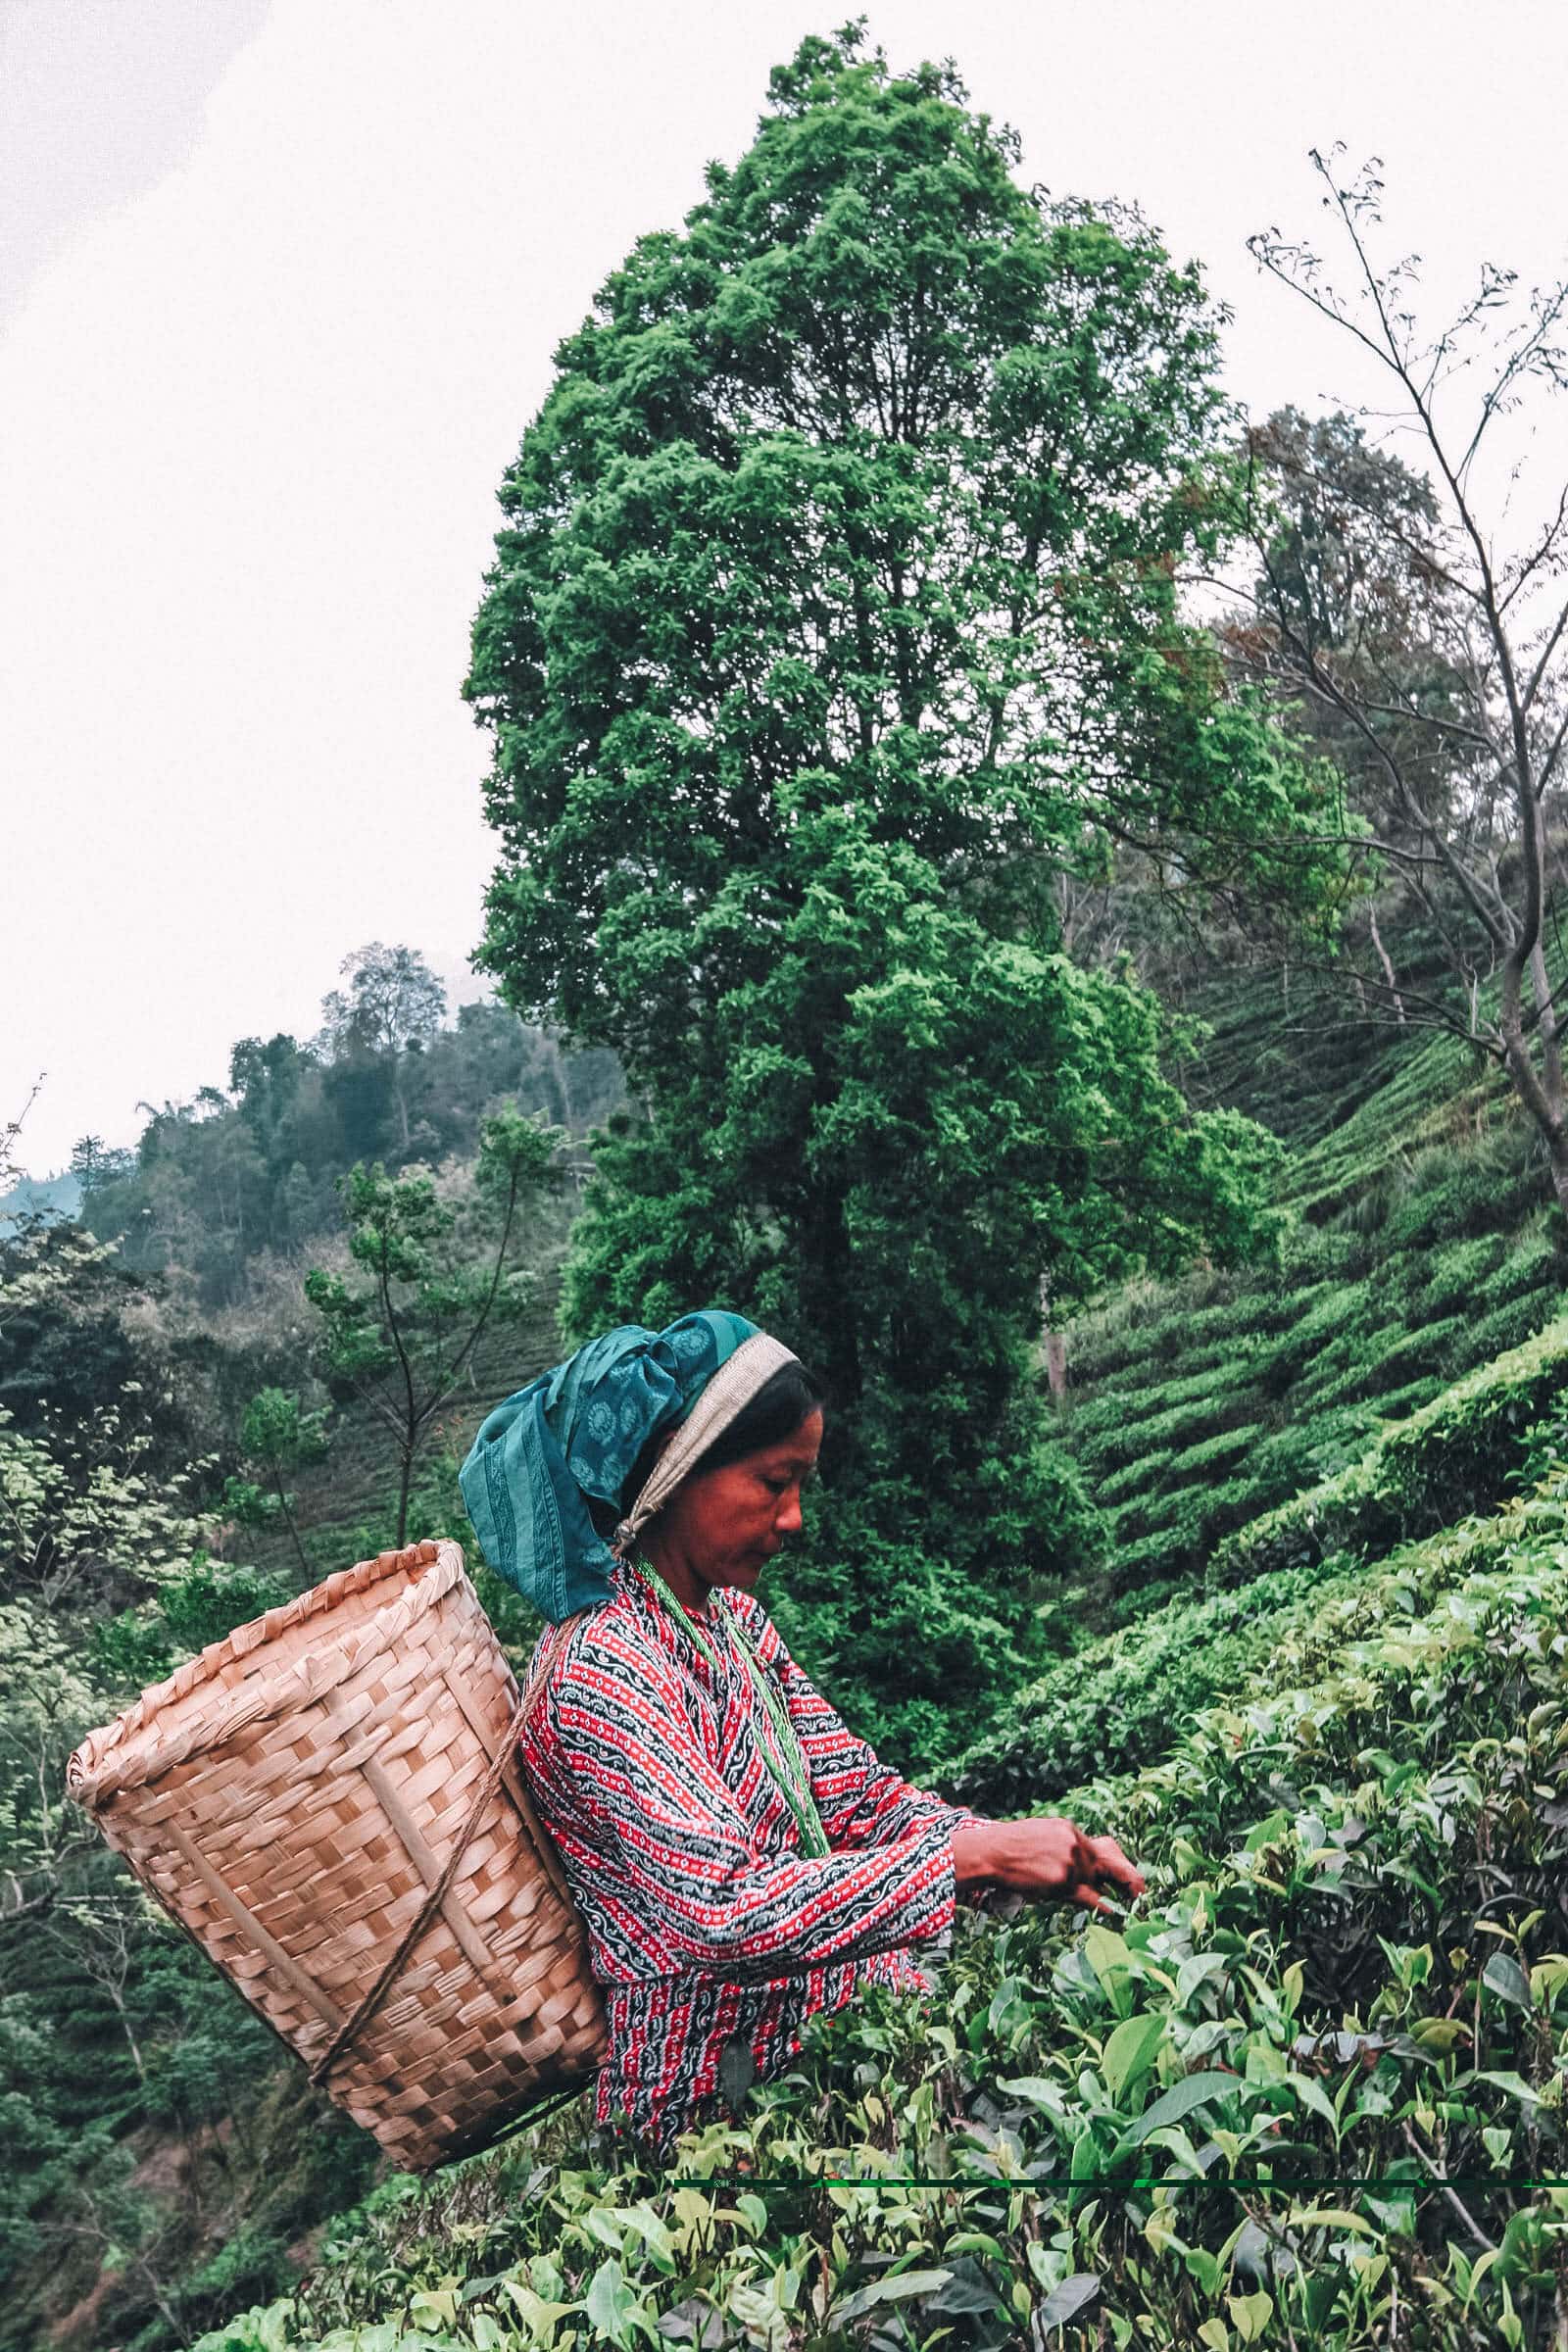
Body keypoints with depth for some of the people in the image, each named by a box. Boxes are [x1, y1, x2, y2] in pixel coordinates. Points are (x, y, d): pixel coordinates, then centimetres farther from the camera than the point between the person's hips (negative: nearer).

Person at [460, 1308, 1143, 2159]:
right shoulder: (603, 1673, -22)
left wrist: (1021, 1846, -10)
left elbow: (855, 1795, 5)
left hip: (833, 2006, 8)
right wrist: (968, 1857, -27)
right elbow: (728, 1910, -29)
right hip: (723, 2082, -8)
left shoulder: (731, 1615, 6)